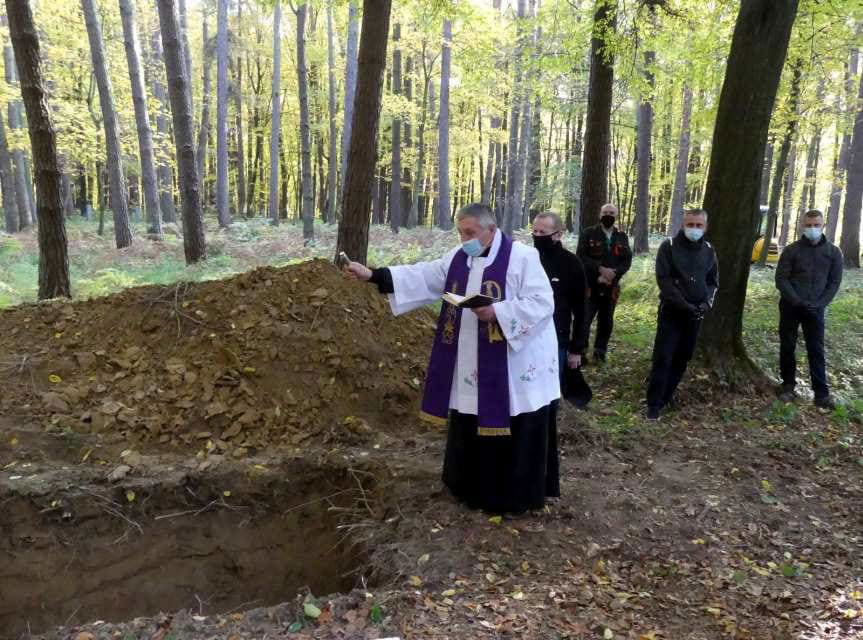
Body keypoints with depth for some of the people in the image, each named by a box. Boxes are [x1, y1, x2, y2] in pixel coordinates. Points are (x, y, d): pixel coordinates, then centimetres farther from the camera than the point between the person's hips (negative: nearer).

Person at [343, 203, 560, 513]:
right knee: (471, 426, 15)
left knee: (516, 432, 3)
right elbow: (423, 277, 3)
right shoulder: (458, 257, 6)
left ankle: (519, 495, 21)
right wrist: (372, 275, -5)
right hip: (473, 363, 7)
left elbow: (541, 303, -17)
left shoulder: (523, 257, -13)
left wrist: (497, 312, -28)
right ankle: (475, 486, 33)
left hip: (517, 364, -6)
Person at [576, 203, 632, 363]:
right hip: (589, 285, -4)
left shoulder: (622, 237, 8)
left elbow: (627, 261, 2)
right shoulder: (588, 233, -2)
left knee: (606, 321, 13)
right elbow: (581, 256, -11)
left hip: (611, 287, 4)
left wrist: (612, 274, -14)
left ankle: (600, 351, 27)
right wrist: (600, 269, -21)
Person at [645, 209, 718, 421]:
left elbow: (713, 280, 13)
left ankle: (667, 395, 23)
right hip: (671, 311, -5)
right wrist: (683, 304, -20)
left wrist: (706, 302, -6)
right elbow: (663, 279, -13)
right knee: (663, 357, -7)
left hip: (695, 314, 5)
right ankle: (654, 404, -1)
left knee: (683, 357, 9)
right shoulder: (669, 246, -7)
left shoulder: (708, 250, 8)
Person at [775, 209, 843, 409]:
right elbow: (781, 279, -5)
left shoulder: (833, 252, 4)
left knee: (816, 350, -1)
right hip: (790, 307, 0)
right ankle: (788, 386, 18)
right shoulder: (791, 250, -1)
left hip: (815, 309, 0)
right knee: (787, 347, 6)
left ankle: (821, 393, 0)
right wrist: (798, 301, -16)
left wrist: (820, 303, -11)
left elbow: (834, 282, 3)